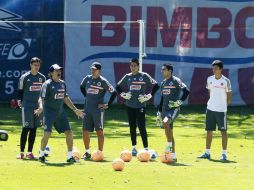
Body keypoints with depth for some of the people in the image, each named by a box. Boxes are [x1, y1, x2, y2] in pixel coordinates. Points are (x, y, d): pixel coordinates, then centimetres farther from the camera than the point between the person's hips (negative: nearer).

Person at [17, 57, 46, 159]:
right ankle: (21, 152, 0)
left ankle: (29, 152, 12)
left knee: (34, 129, 6)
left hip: (38, 107, 4)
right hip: (27, 106, -4)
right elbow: (20, 91, 3)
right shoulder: (24, 77, -4)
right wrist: (19, 100, -5)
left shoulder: (42, 77, 9)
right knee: (26, 129, -7)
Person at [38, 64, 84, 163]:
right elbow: (42, 98, -16)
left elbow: (65, 98, 22)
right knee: (47, 133, -15)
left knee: (69, 132, 2)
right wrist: (41, 107, -37)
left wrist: (75, 110, 22)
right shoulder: (47, 84, -9)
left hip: (60, 112, 7)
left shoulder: (62, 83, 12)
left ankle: (70, 156, 12)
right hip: (49, 111, -7)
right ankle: (41, 155, 6)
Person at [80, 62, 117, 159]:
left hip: (98, 110, -5)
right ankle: (87, 152, 16)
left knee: (99, 131, 1)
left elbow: (113, 93, -9)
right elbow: (82, 87, 28)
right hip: (87, 109, 5)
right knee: (85, 131, 5)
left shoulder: (103, 81, -8)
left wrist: (108, 105, -9)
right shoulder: (87, 78, 7)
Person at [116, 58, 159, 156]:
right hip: (130, 105, 4)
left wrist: (148, 96, -7)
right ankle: (134, 147, 16)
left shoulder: (144, 76, -1)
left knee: (141, 127, -10)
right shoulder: (127, 77, 9)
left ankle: (146, 148, -9)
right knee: (132, 127, 8)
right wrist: (123, 95, 5)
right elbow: (118, 87, 20)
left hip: (140, 105, -4)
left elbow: (156, 85, -2)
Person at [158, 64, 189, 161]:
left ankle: (169, 145, -19)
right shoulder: (163, 83, 15)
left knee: (165, 123, -32)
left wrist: (180, 101, -19)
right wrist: (159, 111, 20)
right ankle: (173, 155, 13)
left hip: (174, 109, -8)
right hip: (165, 109, 8)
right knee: (169, 132, 8)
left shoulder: (176, 81, -8)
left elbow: (186, 91, -13)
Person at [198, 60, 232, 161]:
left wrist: (224, 106, 1)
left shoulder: (226, 81, -8)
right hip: (210, 109, 5)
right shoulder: (210, 79, 5)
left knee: (223, 131, 0)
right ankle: (207, 153, 15)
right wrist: (212, 102, 12)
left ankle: (224, 154, 4)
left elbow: (229, 95, 0)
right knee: (209, 131, 8)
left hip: (221, 110, -5)